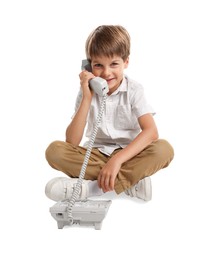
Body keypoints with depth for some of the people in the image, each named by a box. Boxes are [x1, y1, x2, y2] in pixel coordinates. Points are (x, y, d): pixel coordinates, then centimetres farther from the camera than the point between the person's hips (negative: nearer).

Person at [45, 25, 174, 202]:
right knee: (55, 150, -24)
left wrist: (117, 159, -34)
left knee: (164, 149, -31)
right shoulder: (87, 92, -4)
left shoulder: (134, 90, -7)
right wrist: (86, 98, -21)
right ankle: (130, 181, -25)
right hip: (96, 155, 2)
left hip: (128, 155, -1)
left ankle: (91, 188, -32)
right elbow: (72, 142, -14)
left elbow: (151, 131, -23)